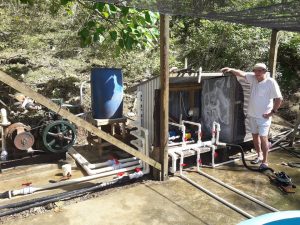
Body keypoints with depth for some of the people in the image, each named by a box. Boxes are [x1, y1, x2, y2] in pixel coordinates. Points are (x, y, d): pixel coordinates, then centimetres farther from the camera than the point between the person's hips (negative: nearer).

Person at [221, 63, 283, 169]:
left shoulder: (271, 82, -15)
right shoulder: (253, 79, 1)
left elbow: (279, 99, -14)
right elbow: (242, 73, 0)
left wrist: (272, 112, -14)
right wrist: (230, 69, -15)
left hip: (263, 116, -6)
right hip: (252, 115, 7)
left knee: (263, 138, -4)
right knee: (255, 136, 16)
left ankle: (265, 161, 6)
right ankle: (259, 156, 34)